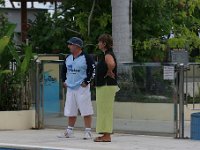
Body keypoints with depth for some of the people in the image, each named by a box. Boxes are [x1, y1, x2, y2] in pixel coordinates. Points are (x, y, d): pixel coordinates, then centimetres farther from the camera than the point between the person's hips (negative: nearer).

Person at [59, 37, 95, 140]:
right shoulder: (68, 58, 12)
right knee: (71, 111, 12)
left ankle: (88, 131, -4)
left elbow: (93, 71, -10)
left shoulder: (86, 58, -9)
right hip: (70, 88, 7)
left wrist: (86, 82, -12)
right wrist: (64, 80, 14)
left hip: (82, 88, -7)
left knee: (86, 111, -6)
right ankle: (69, 131, 21)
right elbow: (64, 70, 25)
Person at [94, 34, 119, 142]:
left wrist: (108, 73, -21)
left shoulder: (108, 55, -16)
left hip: (107, 86, -11)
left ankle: (107, 136, -7)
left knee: (106, 110, -8)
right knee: (104, 110, 13)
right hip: (103, 86, 11)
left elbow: (112, 64, -37)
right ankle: (106, 135, 17)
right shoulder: (107, 54, 16)